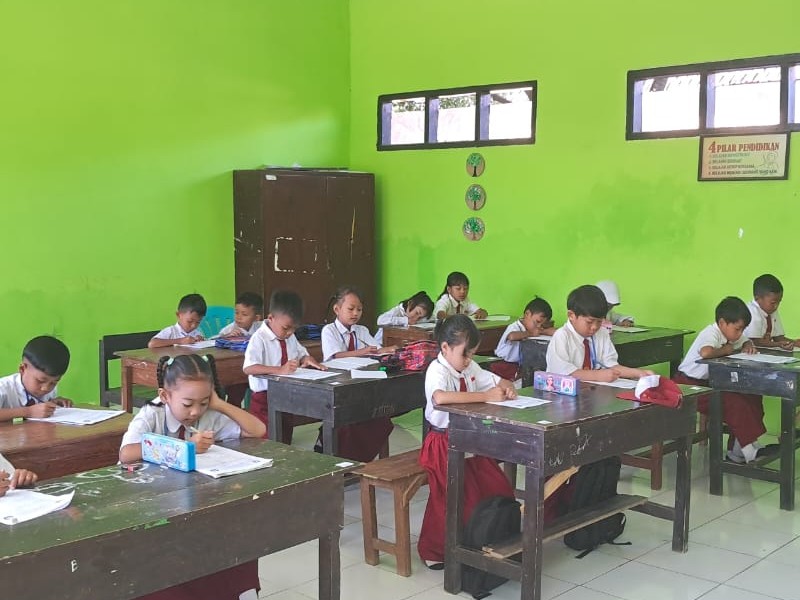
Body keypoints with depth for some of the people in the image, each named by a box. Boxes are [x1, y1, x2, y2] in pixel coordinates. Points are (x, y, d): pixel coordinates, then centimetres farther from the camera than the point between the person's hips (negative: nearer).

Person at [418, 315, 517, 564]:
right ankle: (437, 551, 9)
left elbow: (500, 382, 19)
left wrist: (507, 388, -8)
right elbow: (440, 397, -41)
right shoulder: (437, 371, -18)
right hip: (443, 443, -8)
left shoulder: (469, 368, 8)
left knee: (499, 490, 3)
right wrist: (486, 396, -36)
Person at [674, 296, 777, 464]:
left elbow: (747, 341, 27)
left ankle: (737, 450, -1)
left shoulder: (731, 334, 8)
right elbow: (706, 352, -42)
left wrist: (748, 346, 0)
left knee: (752, 398, -4)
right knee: (734, 403, -27)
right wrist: (726, 350, -22)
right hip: (688, 384, -10)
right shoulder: (710, 334, -20)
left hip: (709, 383, 10)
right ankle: (750, 450, -18)